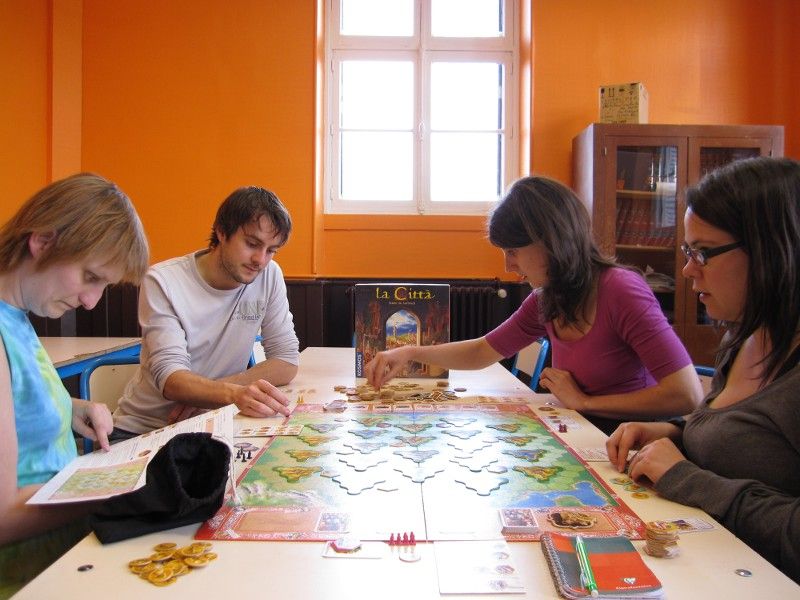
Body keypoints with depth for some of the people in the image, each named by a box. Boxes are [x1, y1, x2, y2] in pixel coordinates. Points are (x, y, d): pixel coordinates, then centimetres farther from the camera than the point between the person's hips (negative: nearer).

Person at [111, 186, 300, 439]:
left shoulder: (270, 275, -5)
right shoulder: (163, 280, -13)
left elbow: (287, 361, -5)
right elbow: (169, 377, -22)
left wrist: (206, 393, -17)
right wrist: (234, 393, -43)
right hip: (142, 429, -1)